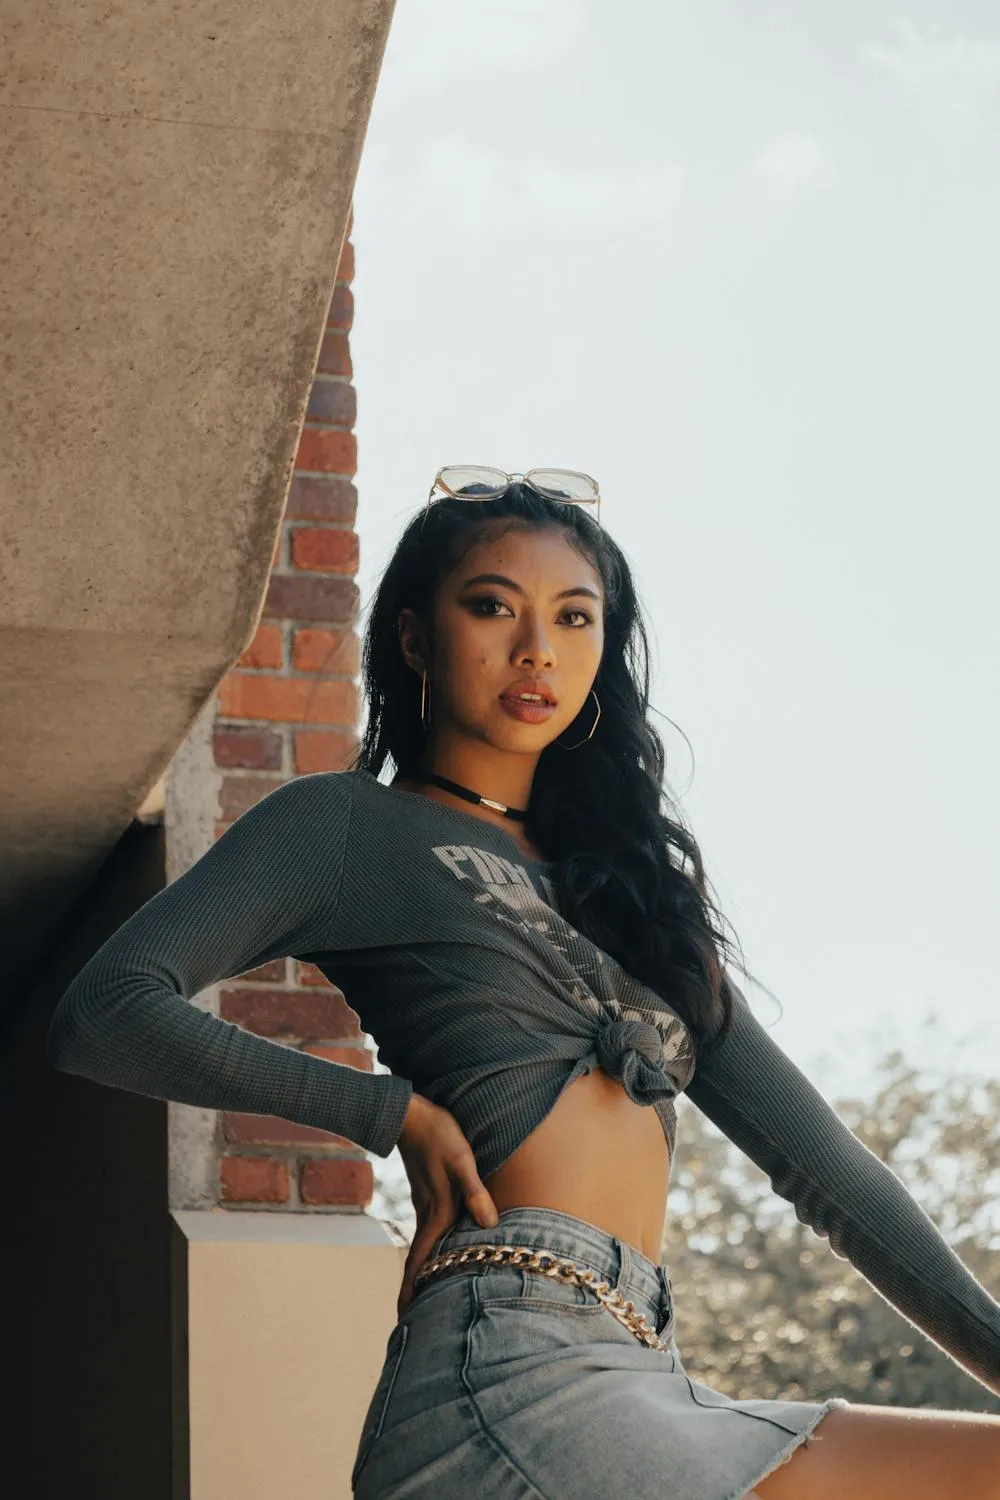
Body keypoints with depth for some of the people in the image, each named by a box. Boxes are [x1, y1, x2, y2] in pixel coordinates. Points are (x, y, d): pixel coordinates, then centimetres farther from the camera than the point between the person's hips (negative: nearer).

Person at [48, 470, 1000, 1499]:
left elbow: (815, 1155, 21)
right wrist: (396, 1111, -5)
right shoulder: (348, 825, 9)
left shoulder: (626, 885, 26)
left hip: (641, 1378, 8)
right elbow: (105, 1013, -4)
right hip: (511, 1382, -7)